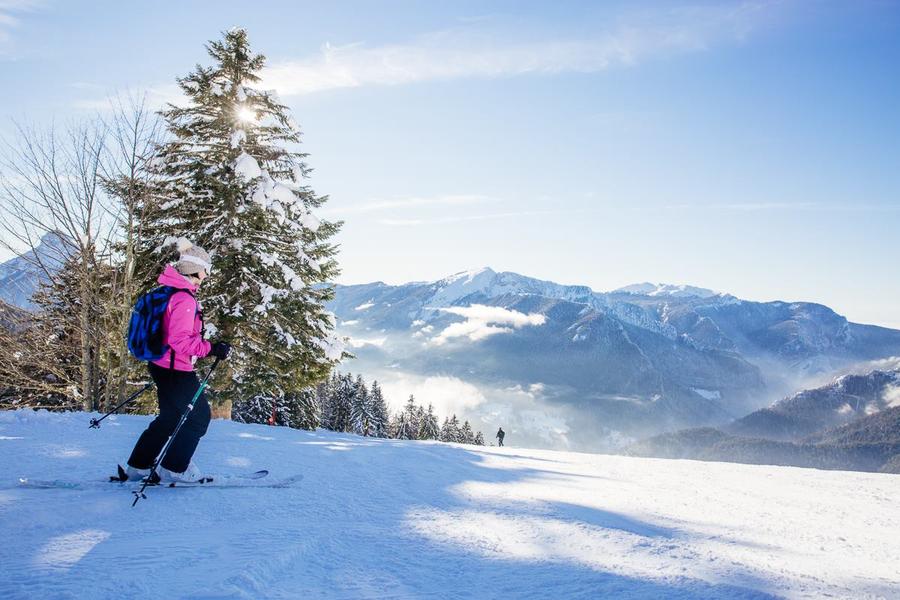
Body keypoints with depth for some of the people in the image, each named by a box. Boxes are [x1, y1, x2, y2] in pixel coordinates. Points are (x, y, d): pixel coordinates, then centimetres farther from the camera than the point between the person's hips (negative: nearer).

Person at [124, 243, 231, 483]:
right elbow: (180, 340, -28)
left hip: (162, 366, 10)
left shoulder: (168, 292, 10)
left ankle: (138, 467, 27)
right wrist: (211, 349, -24)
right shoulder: (184, 298, -22)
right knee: (199, 416, 4)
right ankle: (174, 469, 11)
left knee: (170, 417, 21)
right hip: (176, 370, -10)